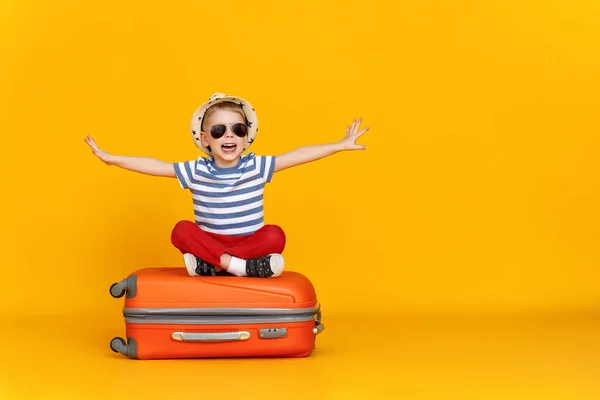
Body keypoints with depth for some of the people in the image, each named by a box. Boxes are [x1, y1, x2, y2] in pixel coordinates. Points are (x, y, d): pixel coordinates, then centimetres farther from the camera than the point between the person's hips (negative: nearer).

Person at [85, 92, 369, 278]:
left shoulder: (257, 167, -3)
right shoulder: (195, 171, -2)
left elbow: (300, 155, -6)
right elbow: (154, 166, -4)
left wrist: (341, 144, -9)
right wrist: (109, 158, -9)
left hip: (250, 241, 0)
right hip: (209, 242, 0)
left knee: (275, 235, -30)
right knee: (182, 230, -27)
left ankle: (207, 265, -31)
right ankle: (241, 266, -37)